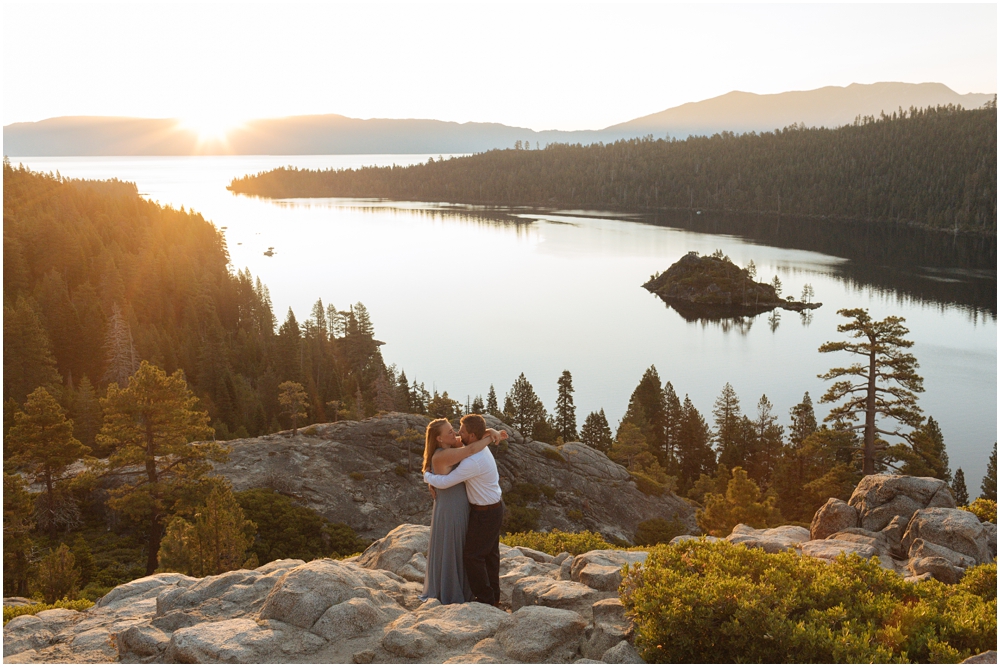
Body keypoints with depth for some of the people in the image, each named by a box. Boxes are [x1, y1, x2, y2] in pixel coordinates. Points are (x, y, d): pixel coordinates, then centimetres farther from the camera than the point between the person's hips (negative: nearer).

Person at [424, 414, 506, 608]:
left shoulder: (473, 462, -32)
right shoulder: (482, 447, 0)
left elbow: (443, 483, -28)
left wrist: (427, 475, -6)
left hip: (485, 514, -10)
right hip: (494, 507, 10)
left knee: (472, 555, 0)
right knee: (489, 553, 17)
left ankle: (484, 598, 9)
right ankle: (493, 595, 27)